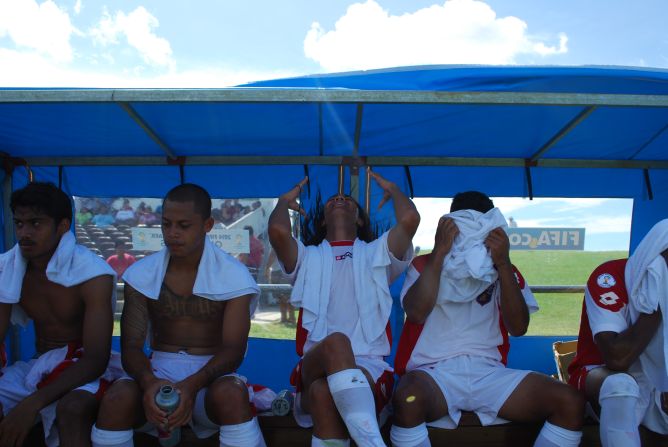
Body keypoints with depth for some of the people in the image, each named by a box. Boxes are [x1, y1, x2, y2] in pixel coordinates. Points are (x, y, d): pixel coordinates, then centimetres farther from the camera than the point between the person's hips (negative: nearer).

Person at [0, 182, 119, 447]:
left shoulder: (93, 275, -19)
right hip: (38, 367, 5)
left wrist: (32, 403, -35)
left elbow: (96, 360, -22)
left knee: (72, 409, -37)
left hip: (85, 368, -5)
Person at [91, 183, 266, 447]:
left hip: (211, 375, -2)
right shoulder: (141, 273, 1)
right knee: (115, 401, -30)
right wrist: (149, 382, -28)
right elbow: (131, 346, -4)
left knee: (232, 396, -36)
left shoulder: (233, 275, -6)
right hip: (159, 371, 2)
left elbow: (234, 349, -12)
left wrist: (193, 385, -32)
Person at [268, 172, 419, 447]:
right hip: (315, 366, 1)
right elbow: (278, 230, -3)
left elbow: (410, 219, 0)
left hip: (370, 367, 0)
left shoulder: (377, 253, 20)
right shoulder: (307, 257, 20)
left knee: (325, 390, -37)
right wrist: (284, 201, 21)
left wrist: (392, 190, 22)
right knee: (335, 342, -37)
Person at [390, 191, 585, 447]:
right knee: (407, 401, -38)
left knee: (571, 403, -19)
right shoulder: (424, 265, 8)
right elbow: (416, 314, -11)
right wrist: (439, 252, -11)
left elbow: (518, 328, -1)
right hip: (434, 372, -2)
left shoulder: (504, 271, 15)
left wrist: (503, 264, -9)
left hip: (488, 372, 3)